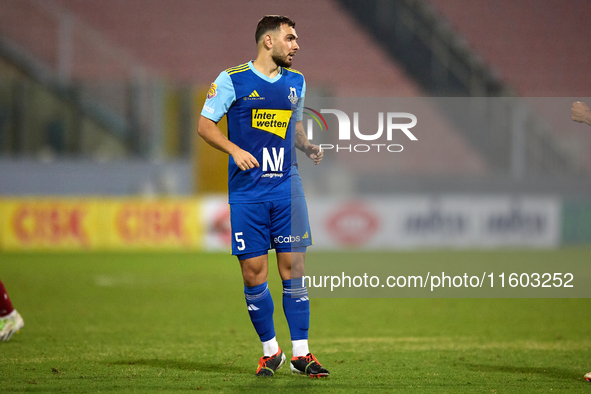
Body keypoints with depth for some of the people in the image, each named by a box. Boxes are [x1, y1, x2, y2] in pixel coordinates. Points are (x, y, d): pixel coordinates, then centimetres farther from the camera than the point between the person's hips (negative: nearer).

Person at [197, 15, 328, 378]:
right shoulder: (232, 79, -3)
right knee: (254, 273, -1)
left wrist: (309, 147, 5)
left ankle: (301, 353, 4)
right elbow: (205, 124, -1)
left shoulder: (296, 81, 12)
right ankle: (270, 351, 14)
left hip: (287, 188, 3)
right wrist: (235, 150, -16)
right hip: (247, 193, -3)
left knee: (293, 269, -2)